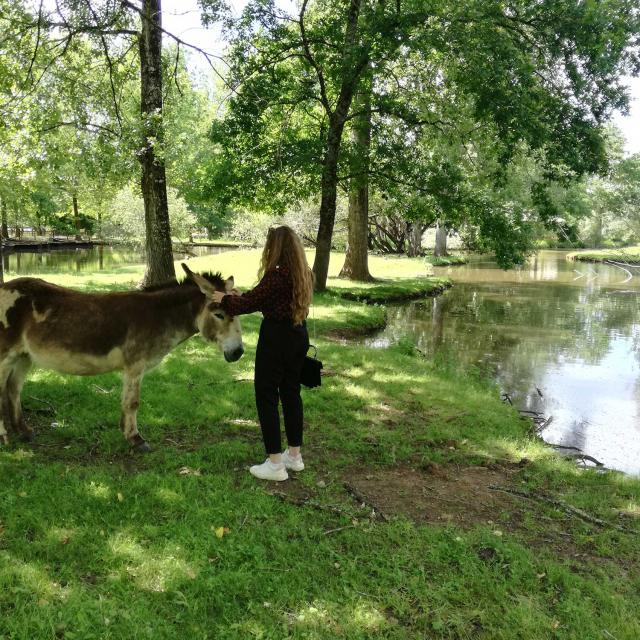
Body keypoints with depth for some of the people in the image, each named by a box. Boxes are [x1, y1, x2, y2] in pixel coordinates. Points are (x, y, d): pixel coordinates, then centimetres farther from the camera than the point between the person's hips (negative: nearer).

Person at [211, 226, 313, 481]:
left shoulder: (276, 275, -21)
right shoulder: (304, 274, 5)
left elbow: (250, 301, -12)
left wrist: (226, 300, 7)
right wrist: (240, 298, 19)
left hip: (276, 338, -8)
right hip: (299, 336, 8)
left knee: (266, 396, 2)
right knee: (291, 393, 17)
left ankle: (275, 464, 6)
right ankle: (295, 455, 27)